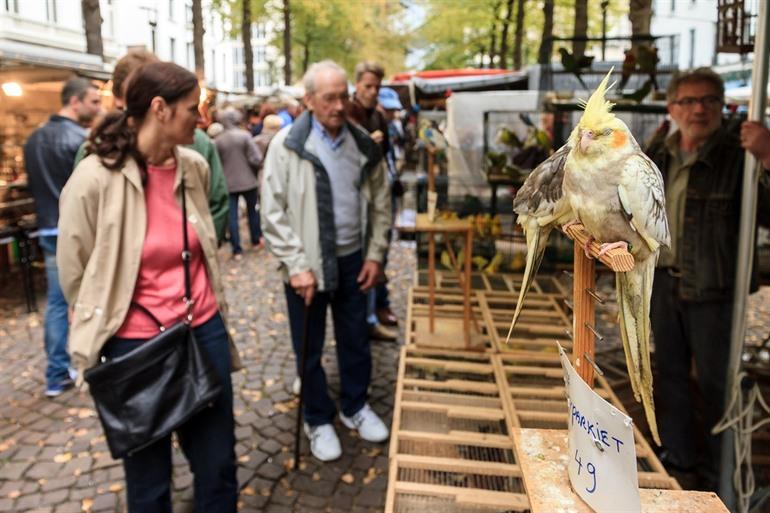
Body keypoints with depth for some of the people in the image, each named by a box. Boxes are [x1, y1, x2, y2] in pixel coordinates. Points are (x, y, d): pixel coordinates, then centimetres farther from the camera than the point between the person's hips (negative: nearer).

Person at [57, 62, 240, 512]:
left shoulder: (196, 167, 0)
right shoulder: (94, 178, -16)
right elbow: (74, 274, -5)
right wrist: (104, 328, 6)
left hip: (205, 332, 4)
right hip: (136, 344, -4)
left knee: (219, 466, 16)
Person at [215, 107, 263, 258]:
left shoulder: (218, 140, -4)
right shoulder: (245, 135, -11)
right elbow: (257, 158, -15)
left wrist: (224, 174, 14)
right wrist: (254, 170, 4)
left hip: (228, 183, 1)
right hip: (248, 180, -1)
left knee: (232, 216, 4)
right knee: (253, 210, 18)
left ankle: (237, 249, 3)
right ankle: (256, 239, 31)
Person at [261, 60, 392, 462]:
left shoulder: (363, 146, 1)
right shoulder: (288, 145, -11)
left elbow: (380, 203, 8)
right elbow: (273, 213, -12)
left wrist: (375, 255, 2)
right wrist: (296, 266, -16)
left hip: (352, 260, 4)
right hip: (307, 264, -3)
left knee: (355, 340, 17)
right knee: (309, 349, 11)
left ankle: (355, 407, 38)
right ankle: (318, 420, 31)